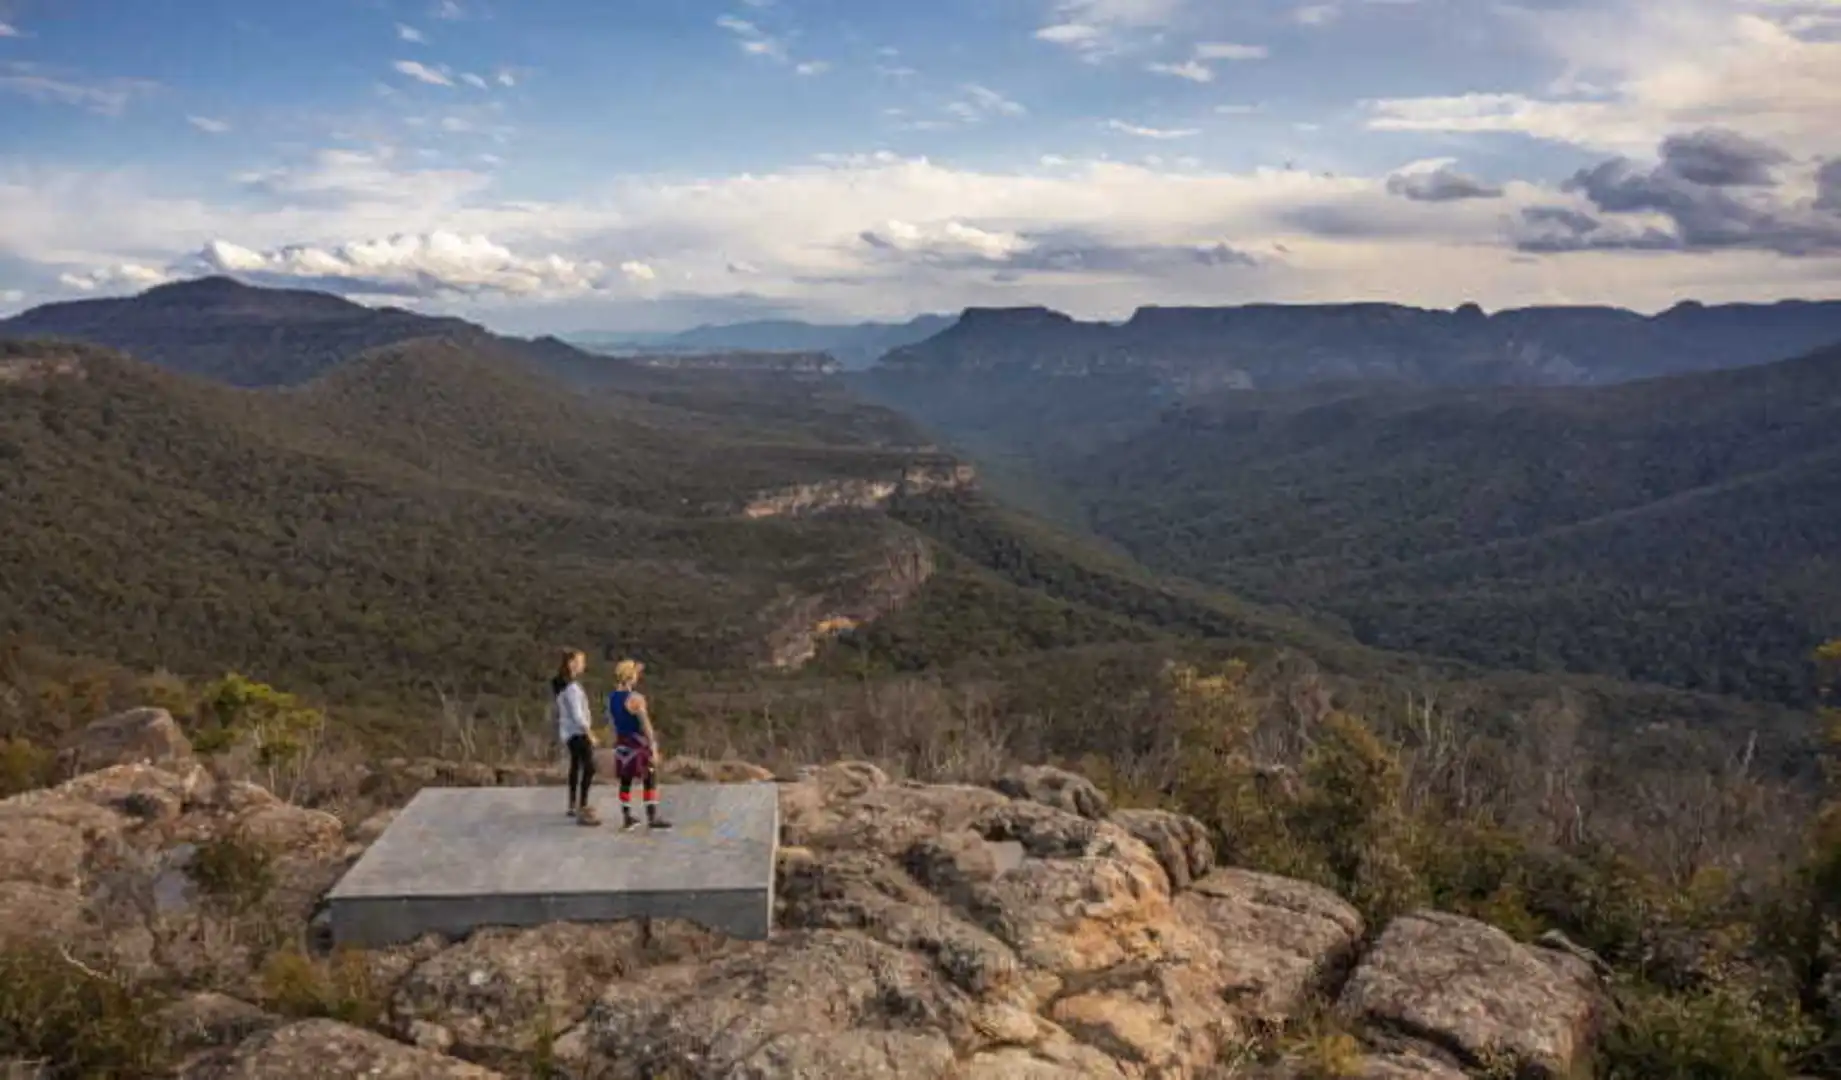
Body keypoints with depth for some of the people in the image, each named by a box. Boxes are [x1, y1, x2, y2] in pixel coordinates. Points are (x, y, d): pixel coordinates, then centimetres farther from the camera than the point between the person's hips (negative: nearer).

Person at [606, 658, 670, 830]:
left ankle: (627, 818, 18)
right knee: (650, 781, 2)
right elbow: (645, 725, -19)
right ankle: (652, 818, 3)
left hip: (622, 743, 7)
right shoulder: (636, 698, -19)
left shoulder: (611, 698, 4)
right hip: (638, 744, -7)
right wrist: (653, 749, -17)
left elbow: (612, 721, 13)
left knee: (625, 781, 12)